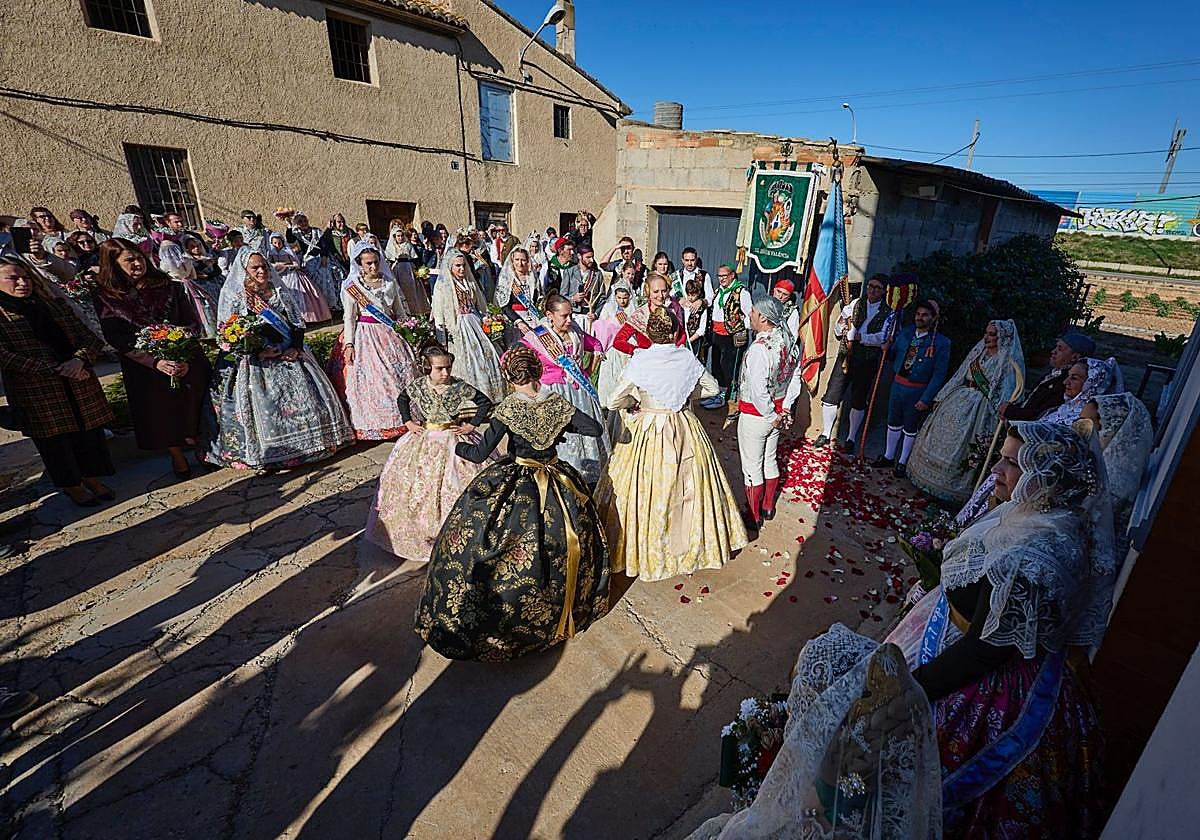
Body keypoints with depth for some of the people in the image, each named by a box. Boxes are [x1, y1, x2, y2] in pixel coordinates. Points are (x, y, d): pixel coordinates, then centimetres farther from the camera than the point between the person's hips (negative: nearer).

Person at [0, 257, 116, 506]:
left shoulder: (54, 305, 12)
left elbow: (90, 337, 7)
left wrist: (79, 359, -13)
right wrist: (55, 369, -19)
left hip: (81, 386, 4)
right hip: (35, 393, -3)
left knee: (90, 432, 9)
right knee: (55, 438, 7)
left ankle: (92, 478, 27)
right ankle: (71, 486, 24)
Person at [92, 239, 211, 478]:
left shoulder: (169, 287, 0)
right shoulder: (104, 297, -1)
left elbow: (193, 325, -3)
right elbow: (117, 340, -7)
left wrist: (186, 358, -17)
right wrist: (156, 363, -20)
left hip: (187, 362, 0)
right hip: (144, 367, 0)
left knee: (193, 407, 7)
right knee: (160, 413, 10)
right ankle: (177, 458, 28)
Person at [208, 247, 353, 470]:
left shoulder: (280, 292, 13)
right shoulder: (234, 295, 2)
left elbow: (298, 323, 10)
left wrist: (296, 348, -6)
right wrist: (259, 352, -16)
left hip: (288, 354, 4)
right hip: (255, 360, -4)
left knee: (305, 393, -3)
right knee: (263, 405, -12)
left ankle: (308, 442, 9)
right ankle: (265, 453, -4)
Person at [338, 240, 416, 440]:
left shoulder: (390, 283, 10)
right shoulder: (352, 286, -1)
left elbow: (400, 312, 16)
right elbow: (349, 318, -4)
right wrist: (349, 344, -12)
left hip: (391, 334, 4)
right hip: (365, 336, -4)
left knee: (401, 374, 1)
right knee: (372, 379, -5)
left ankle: (403, 420, 12)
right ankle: (375, 425, 5)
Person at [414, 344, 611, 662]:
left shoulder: (506, 409, -15)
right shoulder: (558, 403, -6)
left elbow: (480, 453, -15)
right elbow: (595, 428, -2)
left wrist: (455, 444, 4)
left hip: (515, 488, -3)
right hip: (557, 482, 4)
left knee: (469, 536, 12)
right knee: (567, 541, 24)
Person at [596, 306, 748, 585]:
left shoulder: (640, 360, -15)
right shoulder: (687, 357, -6)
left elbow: (613, 402, -16)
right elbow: (712, 388, 8)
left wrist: (636, 401, 3)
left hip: (648, 433, -3)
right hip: (685, 430, 4)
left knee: (647, 491, 11)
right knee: (687, 487, 18)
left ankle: (648, 549, 27)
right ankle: (692, 542, 37)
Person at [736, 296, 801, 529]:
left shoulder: (759, 348, -28)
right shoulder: (789, 340, -1)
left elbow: (758, 391, -30)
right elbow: (795, 378, 6)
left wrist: (772, 416, -17)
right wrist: (785, 408, 8)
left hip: (755, 415, -8)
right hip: (777, 410, 8)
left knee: (752, 467, 8)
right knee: (770, 461, 22)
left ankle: (753, 517, 23)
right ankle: (768, 507, 39)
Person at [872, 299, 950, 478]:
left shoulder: (941, 343, -13)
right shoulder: (904, 333, 1)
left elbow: (939, 375, -13)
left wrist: (925, 399, -17)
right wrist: (887, 350, -8)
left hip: (917, 391, -4)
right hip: (897, 384, 4)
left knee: (910, 428, 11)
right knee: (894, 423, 17)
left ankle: (902, 462, 27)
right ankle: (889, 456, 34)